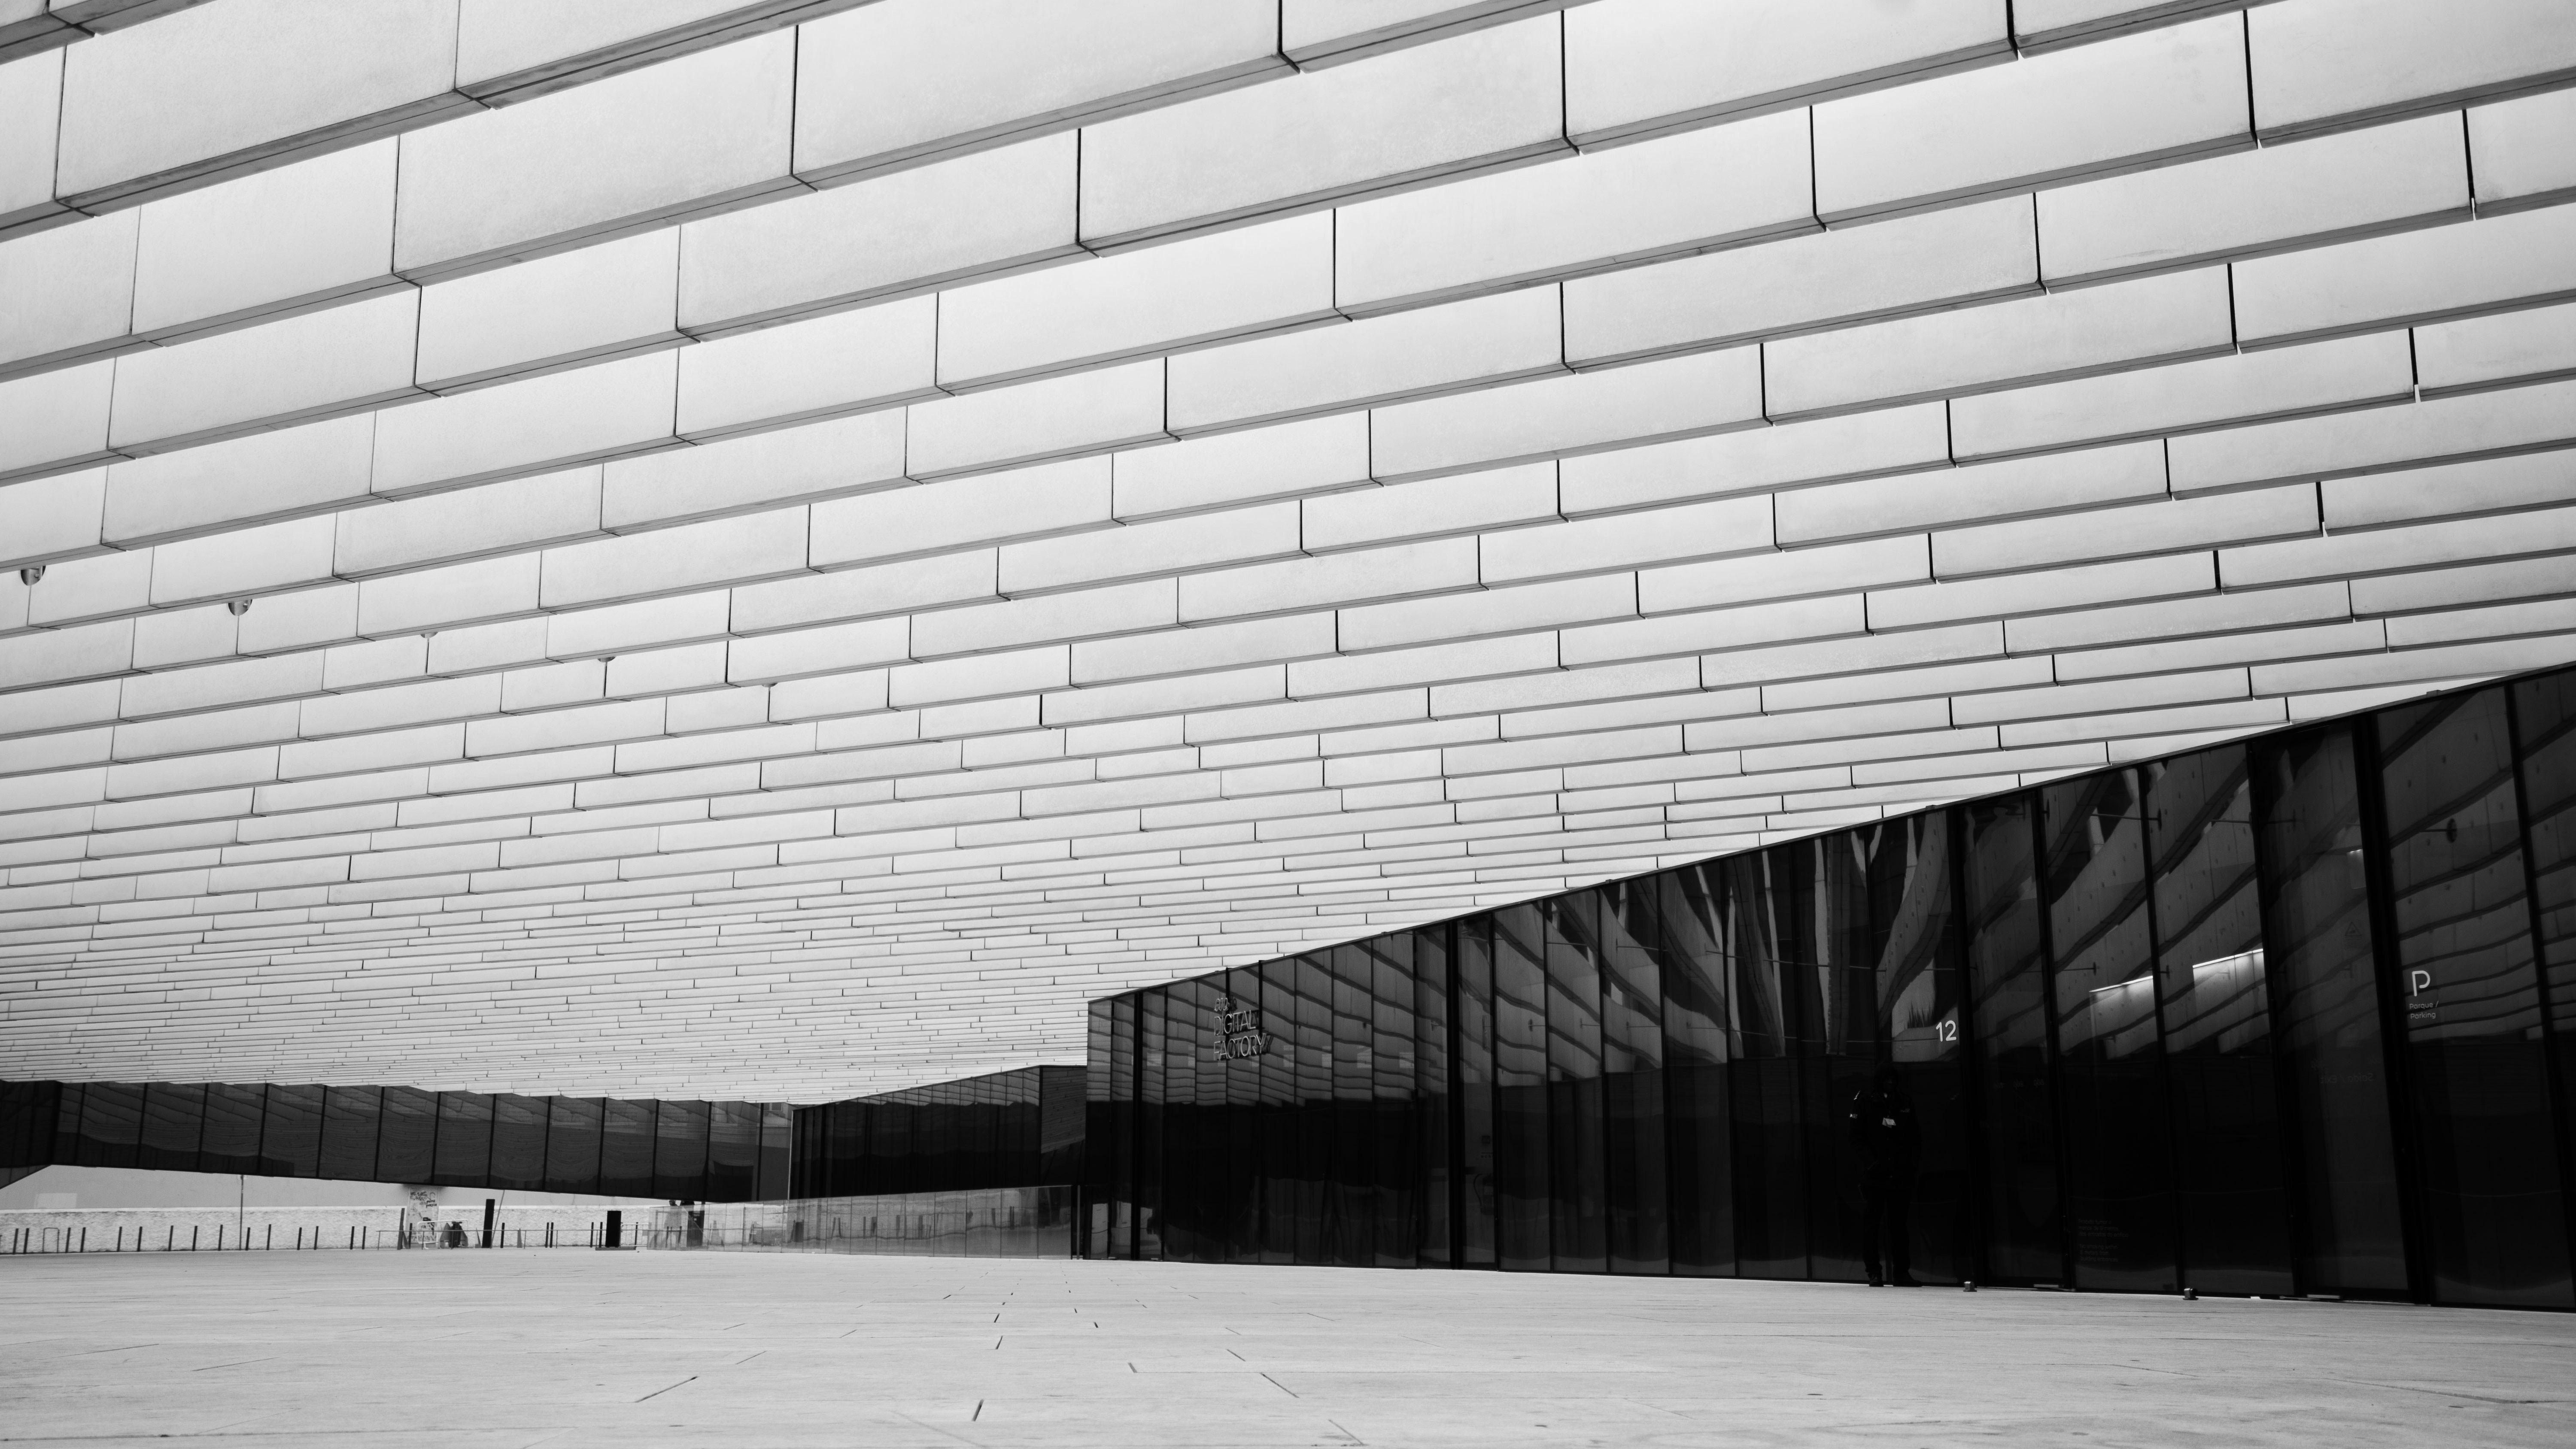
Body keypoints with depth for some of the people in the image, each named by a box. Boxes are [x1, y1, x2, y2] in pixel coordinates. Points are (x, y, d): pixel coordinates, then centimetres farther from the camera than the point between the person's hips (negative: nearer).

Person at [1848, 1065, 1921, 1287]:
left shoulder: (1906, 1103, 11)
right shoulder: (1865, 1101, 0)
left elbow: (1915, 1136, 14)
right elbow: (1857, 1136, -2)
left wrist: (1913, 1159, -1)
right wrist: (1871, 1159, -12)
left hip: (1901, 1174, 3)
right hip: (1874, 1174, -3)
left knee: (1899, 1224, 6)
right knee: (1871, 1223, -1)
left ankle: (1901, 1272, 11)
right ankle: (1874, 1272, 4)